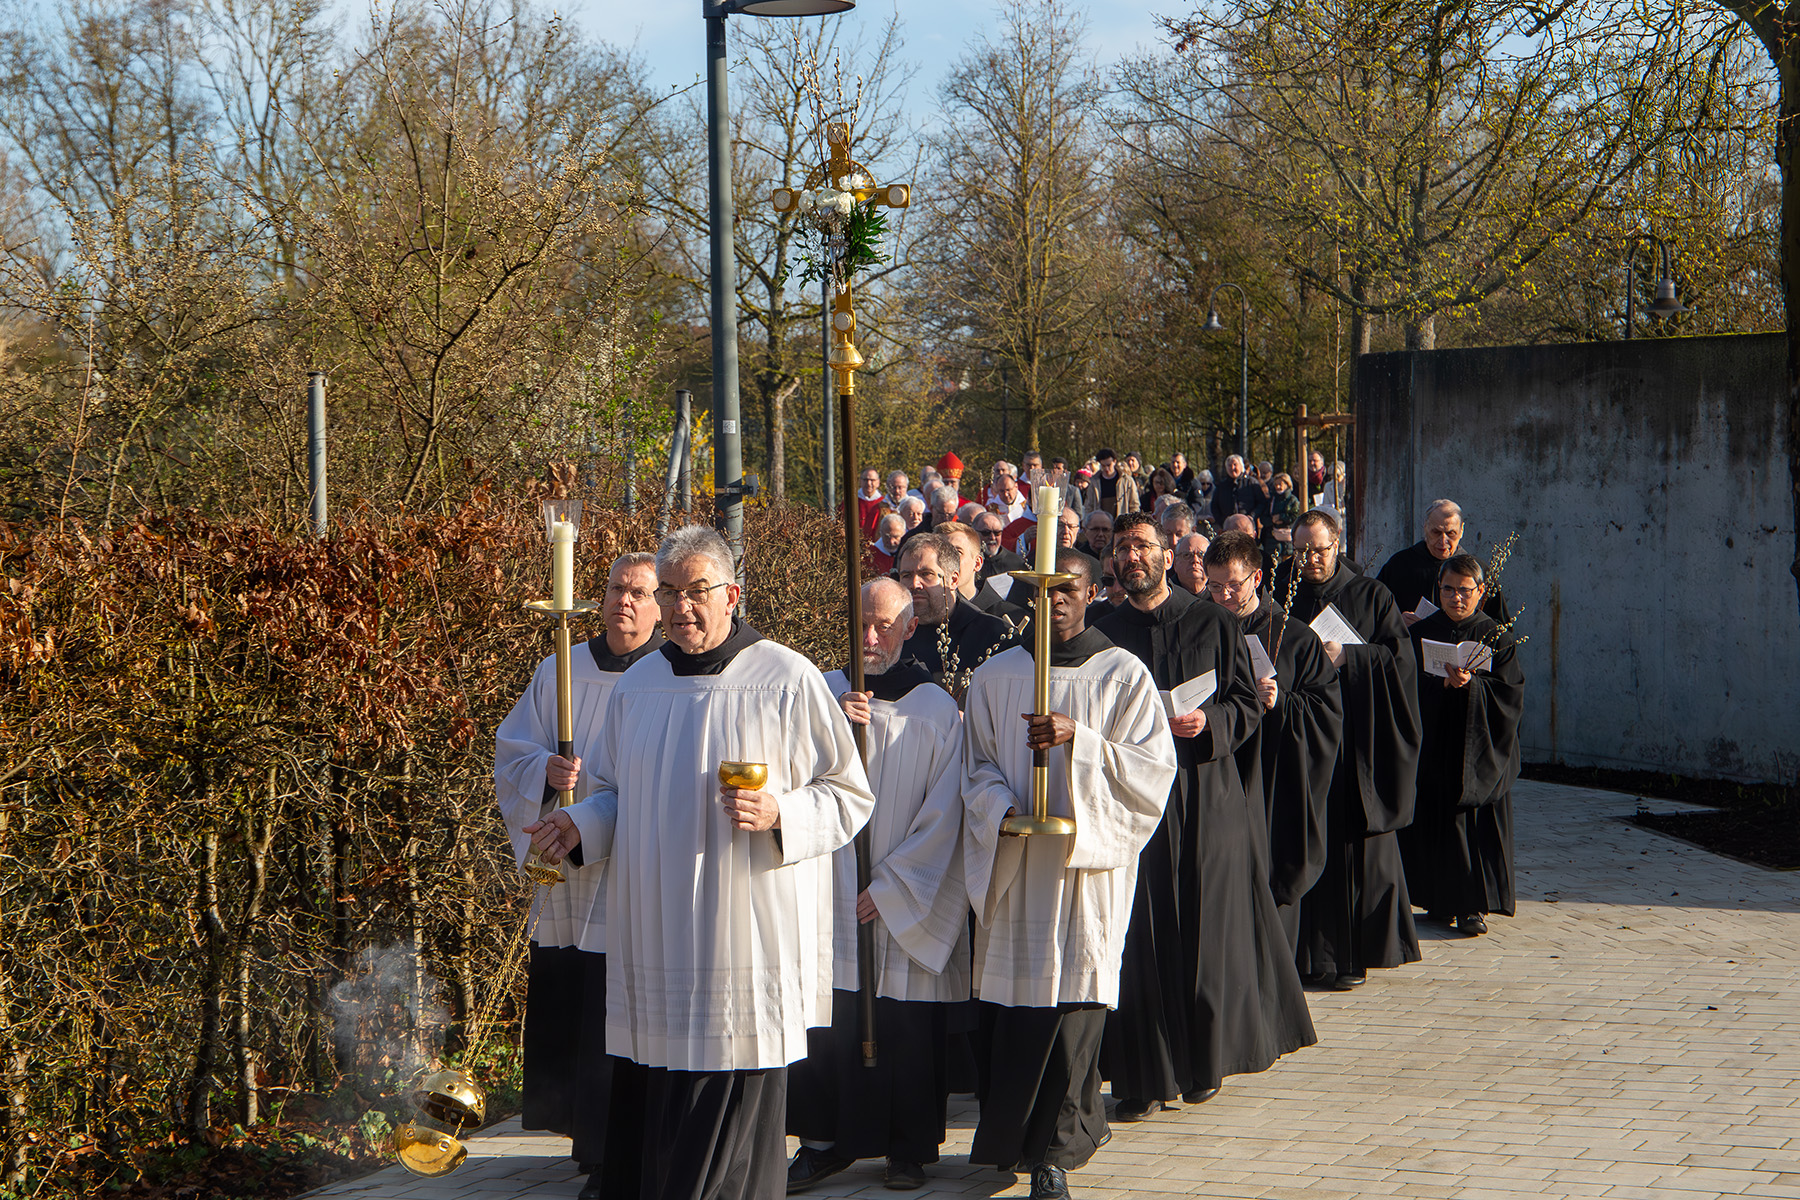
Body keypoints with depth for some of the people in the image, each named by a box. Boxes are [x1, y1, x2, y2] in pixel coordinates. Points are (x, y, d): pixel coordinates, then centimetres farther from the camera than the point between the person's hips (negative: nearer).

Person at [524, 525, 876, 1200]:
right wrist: (579, 826, 1)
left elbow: (849, 795, -1)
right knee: (643, 1121, 5)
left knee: (732, 1146, -3)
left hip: (746, 943, -5)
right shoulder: (638, 683, 11)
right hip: (652, 938, 5)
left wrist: (779, 814, -18)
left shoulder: (786, 680, -4)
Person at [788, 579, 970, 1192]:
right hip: (831, 891, 2)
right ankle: (824, 1142, 13)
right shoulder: (823, 692, 5)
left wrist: (891, 887, -8)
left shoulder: (936, 709, -1)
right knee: (825, 1023, 0)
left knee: (906, 1031, 2)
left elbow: (941, 816, -3)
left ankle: (908, 1149, 14)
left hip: (907, 906, -2)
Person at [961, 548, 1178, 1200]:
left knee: (1072, 1002, -6)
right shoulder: (995, 676, 9)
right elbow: (976, 766, 11)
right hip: (1014, 865, 3)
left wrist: (1078, 739, -17)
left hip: (1088, 861, -3)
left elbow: (1154, 768, -4)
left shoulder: (1123, 676, 2)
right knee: (1010, 995, 2)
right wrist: (1004, 809, -10)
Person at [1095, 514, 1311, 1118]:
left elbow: (1248, 703, 6)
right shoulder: (1102, 632, 9)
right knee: (1139, 937, -4)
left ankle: (1203, 1062, 16)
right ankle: (1145, 1077, 1)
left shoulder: (1214, 624, 7)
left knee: (1206, 928, 1)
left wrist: (1209, 722, -12)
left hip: (1206, 793, 0)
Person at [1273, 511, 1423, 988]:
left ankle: (1351, 955, 4)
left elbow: (1399, 657, -1)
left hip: (1355, 742, -1)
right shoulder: (1277, 594, 10)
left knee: (1356, 849, -2)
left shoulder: (1371, 597, 7)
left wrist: (1347, 657, -14)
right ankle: (1307, 952, 5)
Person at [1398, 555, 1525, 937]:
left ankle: (1474, 905, 0)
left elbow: (1509, 693, -7)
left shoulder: (1496, 637, 2)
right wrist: (1441, 684, -12)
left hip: (1478, 754, -2)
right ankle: (1441, 901, 12)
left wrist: (1471, 685, -22)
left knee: (1475, 827, -4)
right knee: (1434, 823, 2)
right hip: (1431, 745, 2)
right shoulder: (1421, 633, 8)